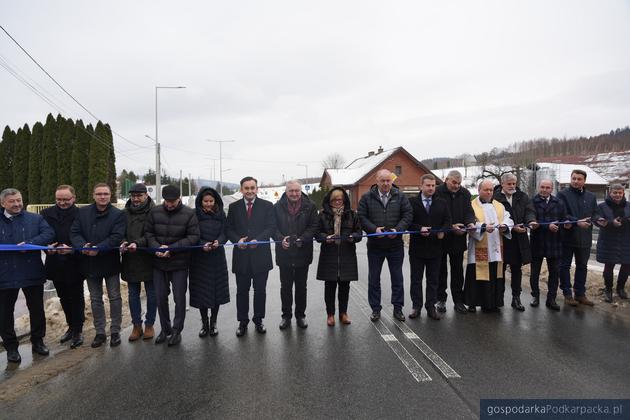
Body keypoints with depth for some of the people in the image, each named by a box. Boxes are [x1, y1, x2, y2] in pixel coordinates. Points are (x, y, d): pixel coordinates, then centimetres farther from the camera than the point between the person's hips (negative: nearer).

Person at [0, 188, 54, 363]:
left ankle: (38, 341, 27)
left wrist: (29, 243, -23)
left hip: (32, 273, 0)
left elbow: (49, 233, -9)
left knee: (37, 309, 10)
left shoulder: (35, 219, 4)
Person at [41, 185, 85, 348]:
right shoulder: (46, 214, 2)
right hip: (56, 265, 5)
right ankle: (71, 327, 34)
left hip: (74, 265, -5)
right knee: (64, 298, 18)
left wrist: (72, 249, -28)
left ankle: (78, 330, 19)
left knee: (76, 298, 7)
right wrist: (48, 247, -17)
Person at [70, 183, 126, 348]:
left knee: (114, 297, 7)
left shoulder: (118, 214, -8)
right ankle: (100, 332, 26)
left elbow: (117, 237, -17)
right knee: (95, 299, 13)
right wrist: (83, 245, -22)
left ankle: (115, 331, 20)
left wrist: (98, 249, -26)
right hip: (90, 263, 3)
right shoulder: (83, 212, 2)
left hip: (110, 262, -3)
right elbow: (74, 233, -3)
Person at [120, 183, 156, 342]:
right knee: (133, 294, 13)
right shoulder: (125, 212, 4)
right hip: (130, 259, 4)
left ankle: (149, 325, 23)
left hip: (149, 259, -4)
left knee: (151, 294, 8)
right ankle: (136, 326, 26)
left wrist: (138, 243, -26)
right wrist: (123, 242, -16)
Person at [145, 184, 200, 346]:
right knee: (160, 297, 12)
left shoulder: (189, 214, -9)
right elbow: (148, 233, 3)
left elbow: (193, 237, -12)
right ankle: (165, 328, 30)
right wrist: (157, 247, -16)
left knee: (179, 298, 5)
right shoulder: (155, 212, 0)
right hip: (158, 263, 3)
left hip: (179, 263, -3)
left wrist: (172, 248, -20)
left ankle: (177, 330, 22)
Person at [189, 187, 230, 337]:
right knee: (201, 291, 3)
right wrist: (203, 244, -21)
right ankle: (204, 323, 19)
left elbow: (224, 233, 0)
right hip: (199, 257, -1)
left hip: (217, 257, 1)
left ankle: (213, 322, 20)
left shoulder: (221, 214, 3)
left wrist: (218, 241, -21)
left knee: (217, 289, 5)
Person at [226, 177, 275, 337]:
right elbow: (229, 229, 5)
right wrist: (237, 240, -14)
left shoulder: (267, 206, 2)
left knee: (260, 290, 9)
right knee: (242, 291, 9)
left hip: (261, 254, -1)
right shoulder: (233, 207, 7)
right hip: (241, 255, 1)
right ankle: (242, 322, 21)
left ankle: (258, 320, 25)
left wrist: (257, 240, -19)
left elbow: (271, 227, -5)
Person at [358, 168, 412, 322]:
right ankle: (375, 309, 22)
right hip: (374, 245, 0)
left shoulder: (400, 196, 1)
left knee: (397, 278, 10)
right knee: (374, 278, 8)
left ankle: (398, 308, 25)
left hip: (396, 244, 1)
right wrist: (374, 229, -19)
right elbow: (362, 217, -5)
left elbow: (408, 214, -1)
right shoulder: (367, 197, -2)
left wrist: (397, 229, -16)